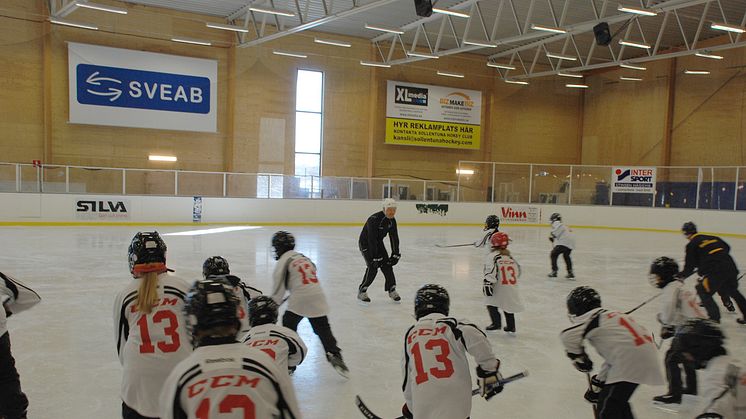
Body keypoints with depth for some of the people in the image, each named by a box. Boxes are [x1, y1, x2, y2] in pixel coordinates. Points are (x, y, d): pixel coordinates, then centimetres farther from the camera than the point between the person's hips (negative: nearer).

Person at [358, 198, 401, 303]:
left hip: (378, 242, 7)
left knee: (387, 265, 1)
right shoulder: (374, 219, -32)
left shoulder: (392, 221, -8)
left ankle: (391, 290, 14)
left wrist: (395, 254, -8)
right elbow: (372, 239, -34)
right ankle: (362, 291, -3)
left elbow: (394, 238, -2)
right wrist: (375, 257, -33)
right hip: (366, 243, -7)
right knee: (372, 267, -17)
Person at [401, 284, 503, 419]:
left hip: (422, 407, 2)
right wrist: (489, 371, -7)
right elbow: (475, 338, -17)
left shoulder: (410, 335, 14)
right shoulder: (450, 325, 3)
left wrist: (410, 405, 34)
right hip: (456, 404, -2)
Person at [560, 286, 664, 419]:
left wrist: (577, 356, 0)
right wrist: (598, 382, 26)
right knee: (617, 401, 26)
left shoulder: (594, 318, -2)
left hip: (630, 362, -10)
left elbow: (568, 336, -17)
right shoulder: (611, 316, 24)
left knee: (607, 407, -6)